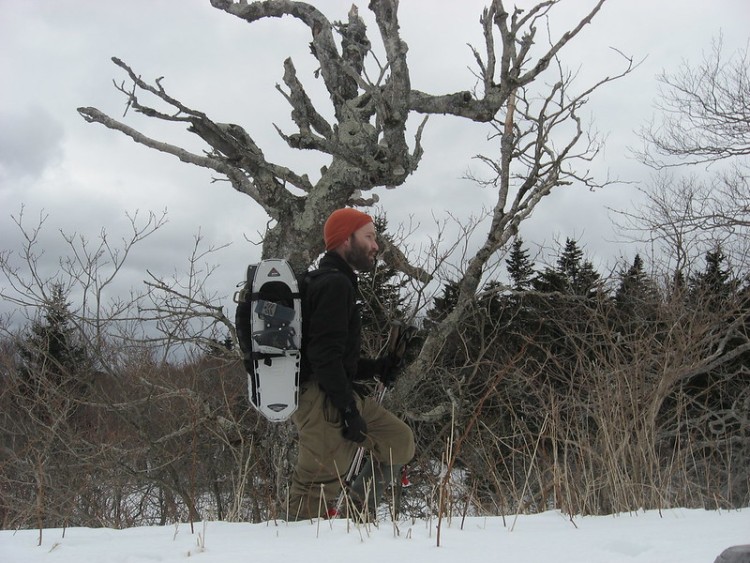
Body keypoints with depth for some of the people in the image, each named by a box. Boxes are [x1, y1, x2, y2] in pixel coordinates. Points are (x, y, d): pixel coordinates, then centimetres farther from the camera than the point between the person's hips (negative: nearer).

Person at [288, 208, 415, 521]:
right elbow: (324, 354, -21)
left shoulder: (335, 282, 22)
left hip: (336, 396, 11)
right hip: (322, 400, -11)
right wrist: (349, 409, -19)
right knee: (318, 486, -11)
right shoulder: (334, 284, -12)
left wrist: (374, 369, 15)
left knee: (399, 441, 15)